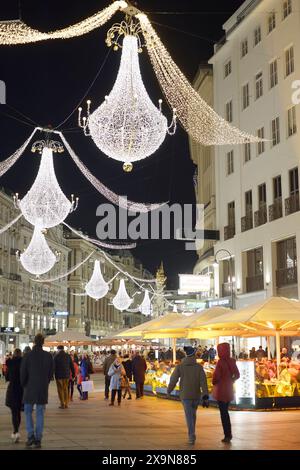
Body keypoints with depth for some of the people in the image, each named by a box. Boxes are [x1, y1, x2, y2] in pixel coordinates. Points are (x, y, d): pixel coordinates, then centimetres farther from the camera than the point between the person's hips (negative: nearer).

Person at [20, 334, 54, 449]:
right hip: (43, 389, 2)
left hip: (30, 388, -2)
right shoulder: (48, 356, -3)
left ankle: (31, 436, -2)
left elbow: (23, 373, -7)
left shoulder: (27, 356, -10)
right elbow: (51, 373, 2)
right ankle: (38, 439, 7)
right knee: (40, 413, 8)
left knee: (28, 412, 11)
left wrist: (24, 385, 10)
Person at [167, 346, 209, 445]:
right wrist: (205, 397, -13)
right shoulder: (199, 367, -6)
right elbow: (203, 382, -13)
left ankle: (192, 437, -14)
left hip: (185, 395, -2)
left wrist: (169, 390, 15)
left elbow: (173, 380, -4)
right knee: (193, 414, 22)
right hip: (196, 395, 2)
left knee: (189, 417, -1)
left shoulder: (180, 366, -8)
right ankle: (192, 434, 31)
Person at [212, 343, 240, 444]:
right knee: (225, 411, 19)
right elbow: (237, 375, 7)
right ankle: (229, 434, 22)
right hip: (229, 389, 6)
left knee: (223, 413, 2)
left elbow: (216, 376, -19)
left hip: (221, 390, -6)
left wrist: (214, 383, 0)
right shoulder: (232, 361, 1)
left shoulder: (220, 362, -18)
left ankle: (227, 435, 4)